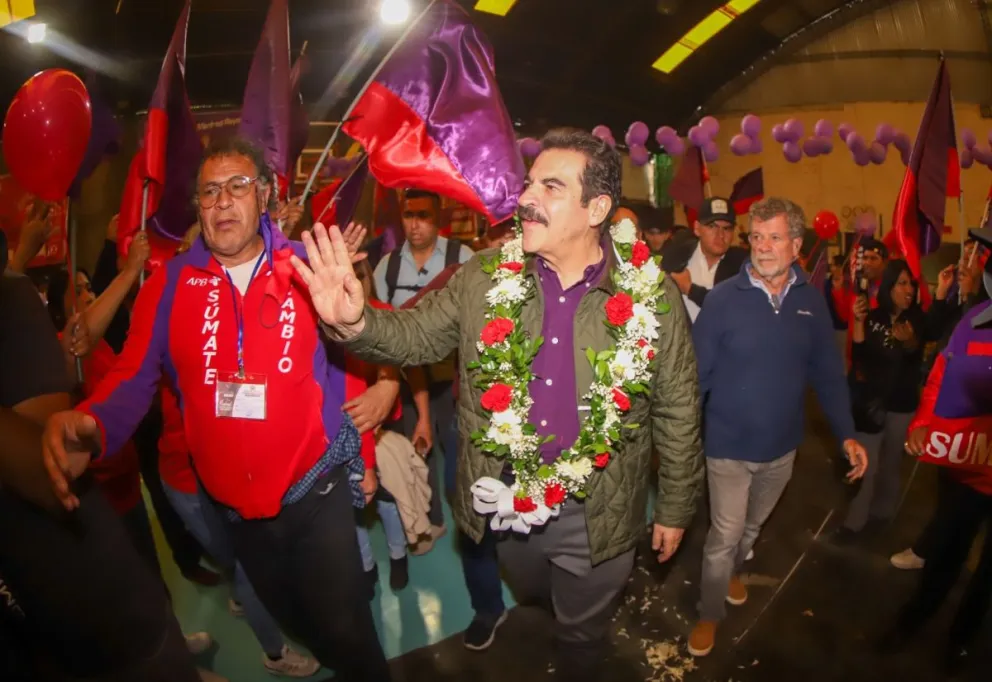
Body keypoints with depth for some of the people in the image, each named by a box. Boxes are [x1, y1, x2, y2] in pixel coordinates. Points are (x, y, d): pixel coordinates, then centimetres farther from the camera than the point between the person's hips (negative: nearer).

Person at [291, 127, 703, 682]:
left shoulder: (651, 296, -15)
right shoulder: (484, 280, -10)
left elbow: (678, 412, -7)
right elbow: (415, 336, -5)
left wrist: (675, 510, 1)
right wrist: (355, 322, -27)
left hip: (595, 513, -2)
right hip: (507, 499, 3)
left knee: (583, 634, 22)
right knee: (531, 600, 32)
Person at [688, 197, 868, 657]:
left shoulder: (811, 300, -5)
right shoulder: (723, 299, -17)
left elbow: (827, 372, 1)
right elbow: (696, 373, -16)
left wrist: (847, 433, -4)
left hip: (782, 446, 4)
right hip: (728, 446, -4)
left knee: (752, 527, 26)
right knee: (724, 536, 7)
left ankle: (732, 572, 55)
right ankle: (710, 615, 31)